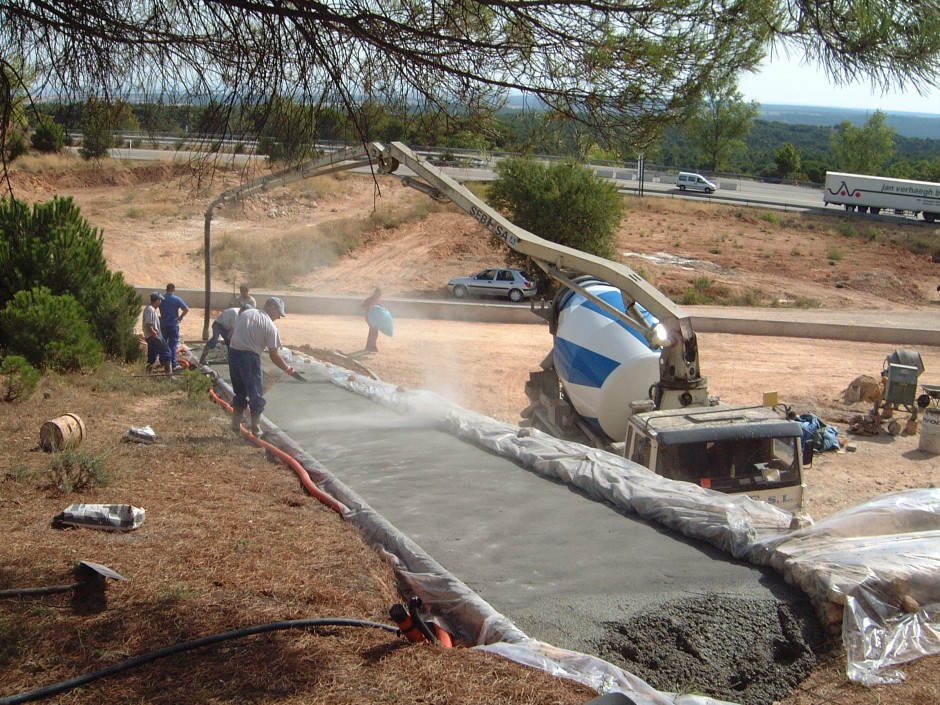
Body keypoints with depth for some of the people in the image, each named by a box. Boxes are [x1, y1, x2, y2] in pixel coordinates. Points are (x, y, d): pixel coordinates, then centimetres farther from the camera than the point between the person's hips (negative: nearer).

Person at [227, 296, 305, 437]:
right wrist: (290, 371, 2)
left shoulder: (245, 313, 14)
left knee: (239, 392, 20)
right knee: (256, 394, 9)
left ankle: (236, 426, 20)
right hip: (250, 357, -6)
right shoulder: (270, 325, -3)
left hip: (233, 352, 6)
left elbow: (231, 334, 14)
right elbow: (274, 356, -5)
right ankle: (256, 429, 15)